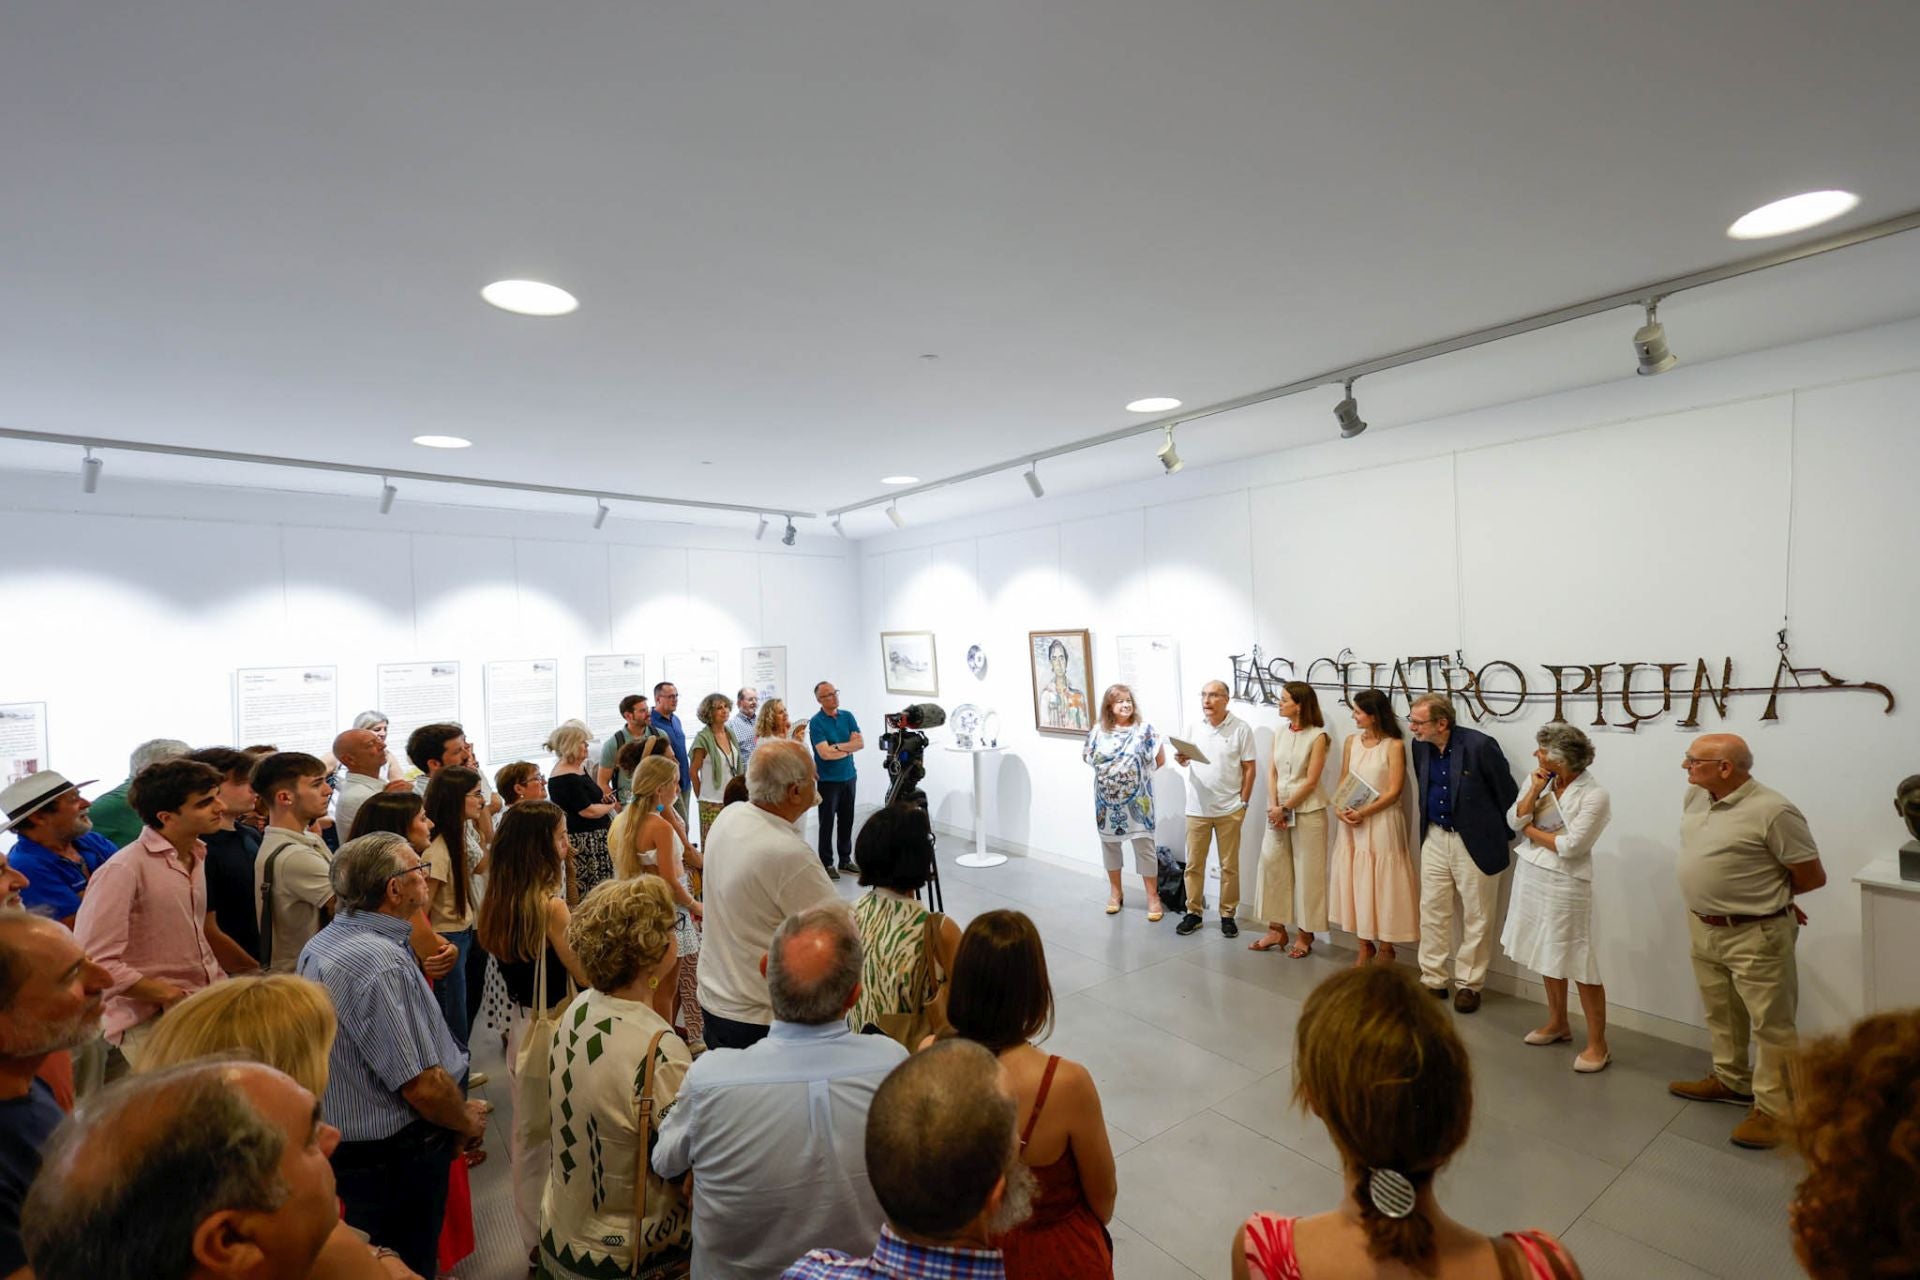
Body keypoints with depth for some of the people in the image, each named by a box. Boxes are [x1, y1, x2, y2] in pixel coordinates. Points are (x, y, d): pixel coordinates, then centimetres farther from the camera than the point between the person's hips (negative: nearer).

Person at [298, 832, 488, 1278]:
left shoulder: (322, 943, 2)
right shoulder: (381, 963, -31)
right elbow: (423, 1086, -29)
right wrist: (470, 1122, -10)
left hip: (343, 1137, 9)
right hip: (395, 1155, -9)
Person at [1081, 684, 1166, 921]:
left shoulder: (1144, 729, -7)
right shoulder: (1098, 731, 0)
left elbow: (1160, 760, -3)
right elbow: (1088, 758, 11)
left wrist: (1136, 773, -1)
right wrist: (1109, 773, 1)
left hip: (1137, 800, -3)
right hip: (1107, 800, 3)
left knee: (1144, 846, -1)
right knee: (1109, 843, 13)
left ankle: (1153, 897, 11)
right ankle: (1115, 892, 29)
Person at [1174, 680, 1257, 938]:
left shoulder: (1241, 729, -7)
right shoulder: (1193, 726, 2)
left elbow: (1249, 768, -3)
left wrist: (1243, 803, -4)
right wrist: (1181, 759, -14)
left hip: (1229, 809, -2)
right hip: (1197, 808, 2)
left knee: (1229, 865, 9)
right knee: (1194, 864, 8)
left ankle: (1228, 914, 23)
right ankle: (1193, 912, 22)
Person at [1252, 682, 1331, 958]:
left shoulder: (1317, 736, -8)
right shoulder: (1279, 734, 9)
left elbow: (1310, 781, -11)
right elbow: (1272, 773, 6)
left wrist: (1285, 808, -11)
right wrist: (1273, 806, -7)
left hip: (1307, 811, -5)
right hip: (1277, 810, 5)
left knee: (1307, 872, 3)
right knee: (1271, 864, 5)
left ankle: (1305, 933, 17)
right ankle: (1277, 929, 17)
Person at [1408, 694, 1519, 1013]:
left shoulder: (1480, 745, -19)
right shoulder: (1421, 746, -2)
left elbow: (1506, 792, -9)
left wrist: (1506, 837, -1)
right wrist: (1427, 829, 13)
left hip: (1475, 842, -5)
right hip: (1434, 839, 5)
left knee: (1476, 918, 8)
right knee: (1432, 911, 9)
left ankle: (1468, 984, 23)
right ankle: (1432, 980, 21)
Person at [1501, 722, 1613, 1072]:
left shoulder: (1594, 796, -17)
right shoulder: (1539, 780, 1)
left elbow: (1570, 846, -20)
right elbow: (1514, 821, -5)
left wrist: (1531, 830, -7)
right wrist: (1535, 791, -14)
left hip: (1564, 884, -7)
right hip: (1531, 875, 7)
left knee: (1579, 964, 1)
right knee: (1548, 956, 19)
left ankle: (1598, 1044, 14)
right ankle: (1558, 1023, 36)